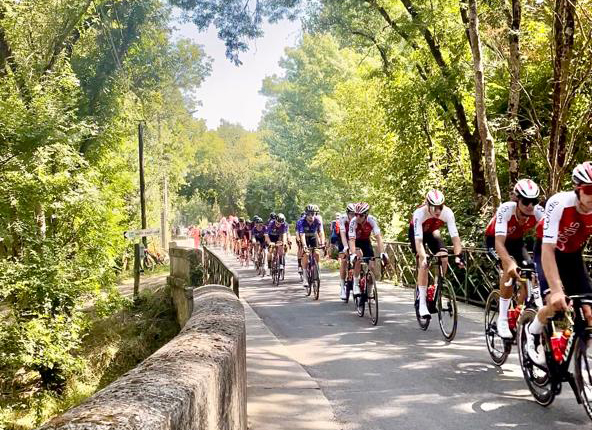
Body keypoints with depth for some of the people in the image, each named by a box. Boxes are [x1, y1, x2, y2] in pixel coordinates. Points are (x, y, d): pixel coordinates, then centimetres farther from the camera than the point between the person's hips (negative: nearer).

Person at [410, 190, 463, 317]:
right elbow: (418, 240, -42)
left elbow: (455, 236, -33)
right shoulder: (419, 213, -38)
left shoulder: (447, 212, -31)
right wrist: (423, 258, -54)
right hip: (416, 233, -3)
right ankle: (422, 304, -18)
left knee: (444, 258, -20)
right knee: (423, 264, -21)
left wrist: (458, 255, -44)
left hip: (432, 232, 3)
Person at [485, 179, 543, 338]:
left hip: (516, 240, 4)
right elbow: (499, 243, -46)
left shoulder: (538, 212, -28)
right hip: (494, 239, -4)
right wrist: (510, 263, -62)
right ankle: (502, 320, -21)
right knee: (511, 268, -31)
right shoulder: (506, 209, -38)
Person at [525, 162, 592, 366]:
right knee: (556, 303, -25)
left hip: (573, 255, 4)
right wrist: (556, 290, -45)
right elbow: (548, 250, -36)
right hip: (548, 252, -4)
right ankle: (532, 332, 5)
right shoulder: (559, 204, -33)